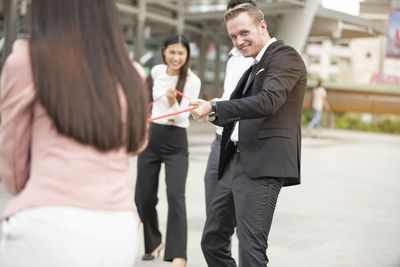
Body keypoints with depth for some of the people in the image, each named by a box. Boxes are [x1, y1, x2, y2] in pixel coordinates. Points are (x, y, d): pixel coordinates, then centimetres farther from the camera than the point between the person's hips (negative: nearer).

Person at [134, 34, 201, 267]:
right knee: (143, 197, 7)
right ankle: (154, 242, 33)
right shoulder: (156, 71, 5)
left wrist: (172, 103, -34)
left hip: (176, 143, -5)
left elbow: (181, 117, -18)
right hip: (150, 138, 5)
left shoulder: (192, 81, -10)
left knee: (175, 195, -21)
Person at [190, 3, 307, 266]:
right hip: (236, 161, 10)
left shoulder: (284, 55, -5)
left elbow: (268, 102, -21)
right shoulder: (256, 67, 23)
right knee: (212, 241, 14)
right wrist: (213, 115, 3)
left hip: (262, 166, -10)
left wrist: (214, 108, -21)